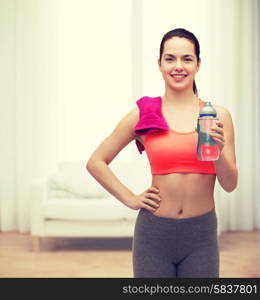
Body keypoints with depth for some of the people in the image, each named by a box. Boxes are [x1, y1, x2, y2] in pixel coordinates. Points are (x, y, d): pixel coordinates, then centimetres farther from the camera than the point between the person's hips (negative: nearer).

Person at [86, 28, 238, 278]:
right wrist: (130, 199, -2)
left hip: (201, 235, 1)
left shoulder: (218, 116, 0)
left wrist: (219, 150, -17)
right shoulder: (142, 115, -3)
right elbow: (95, 162, 4)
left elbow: (229, 184, 1)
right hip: (154, 232, -1)